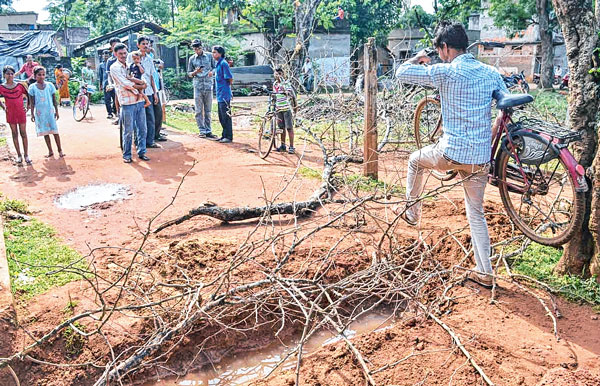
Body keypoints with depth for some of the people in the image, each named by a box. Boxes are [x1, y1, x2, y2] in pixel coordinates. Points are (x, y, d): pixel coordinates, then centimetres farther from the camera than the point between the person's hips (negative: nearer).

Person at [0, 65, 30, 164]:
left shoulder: (19, 85, -3)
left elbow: (28, 96, 7)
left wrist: (28, 107, 2)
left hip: (21, 113, -1)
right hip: (10, 114, 1)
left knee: (23, 133, 2)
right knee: (14, 134, 7)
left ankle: (26, 155, 7)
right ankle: (19, 155, 12)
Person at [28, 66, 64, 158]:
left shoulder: (50, 85, 0)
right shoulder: (32, 87, 0)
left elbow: (54, 100, 4)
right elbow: (32, 102, 2)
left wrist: (56, 111, 2)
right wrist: (32, 114, -1)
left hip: (50, 111, -1)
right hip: (39, 112, 1)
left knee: (55, 131, -3)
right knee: (45, 132, 6)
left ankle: (60, 150, 5)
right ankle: (50, 151, 13)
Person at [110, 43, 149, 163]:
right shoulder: (114, 67, -3)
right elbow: (125, 84, -12)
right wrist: (140, 86, -5)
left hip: (139, 101, 6)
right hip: (127, 103, -6)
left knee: (142, 129, 7)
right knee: (128, 131, -3)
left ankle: (141, 152, 16)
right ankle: (126, 155, 8)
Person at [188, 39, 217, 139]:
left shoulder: (209, 56, 7)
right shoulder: (192, 59, 7)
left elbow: (214, 67, 14)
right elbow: (189, 73, 10)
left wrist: (212, 72, -9)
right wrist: (195, 72, -12)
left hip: (208, 86, 0)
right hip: (198, 86, 0)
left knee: (208, 111, 4)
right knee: (199, 111, -2)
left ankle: (208, 131, 8)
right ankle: (202, 131, 3)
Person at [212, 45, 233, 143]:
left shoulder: (223, 63, -13)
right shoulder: (218, 64, 14)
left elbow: (230, 78, -16)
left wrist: (227, 86, -2)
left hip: (224, 94, -10)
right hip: (220, 95, 10)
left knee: (226, 116, -5)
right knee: (221, 117, 14)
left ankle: (229, 136, 1)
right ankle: (224, 135, 22)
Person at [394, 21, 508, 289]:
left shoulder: (445, 72, -10)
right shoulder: (491, 73, 6)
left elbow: (402, 73, -3)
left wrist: (418, 59, 18)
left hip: (451, 153, -4)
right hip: (481, 158, 5)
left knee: (415, 160, 28)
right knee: (476, 213, 16)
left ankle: (411, 213, 37)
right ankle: (484, 273, 18)